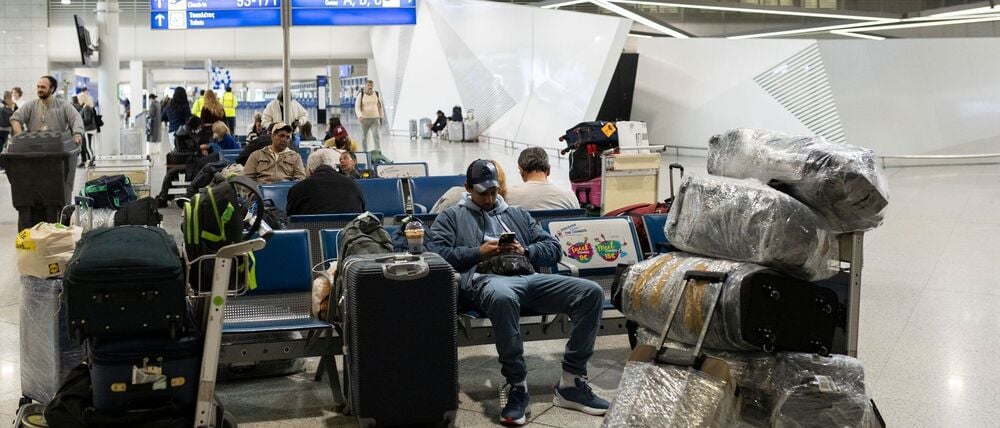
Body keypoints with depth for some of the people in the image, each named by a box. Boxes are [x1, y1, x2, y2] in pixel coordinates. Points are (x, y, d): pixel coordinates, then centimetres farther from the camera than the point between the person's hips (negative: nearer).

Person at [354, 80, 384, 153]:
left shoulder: (377, 94, 5)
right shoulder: (361, 95, -3)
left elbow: (380, 106, 16)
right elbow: (357, 107, -7)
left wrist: (381, 117, 16)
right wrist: (360, 116, -24)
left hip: (375, 119, 1)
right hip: (364, 119, -1)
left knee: (376, 135, -14)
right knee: (364, 137, 6)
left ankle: (378, 151, -21)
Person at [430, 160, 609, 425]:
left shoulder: (517, 215, 33)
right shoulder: (452, 217, 24)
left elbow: (554, 248, 24)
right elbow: (436, 254, 6)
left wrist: (525, 251, 3)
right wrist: (479, 252, -4)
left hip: (529, 278, 5)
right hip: (485, 280, -4)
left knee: (592, 292, -19)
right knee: (503, 296, -45)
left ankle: (572, 383, -17)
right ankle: (516, 386, -31)